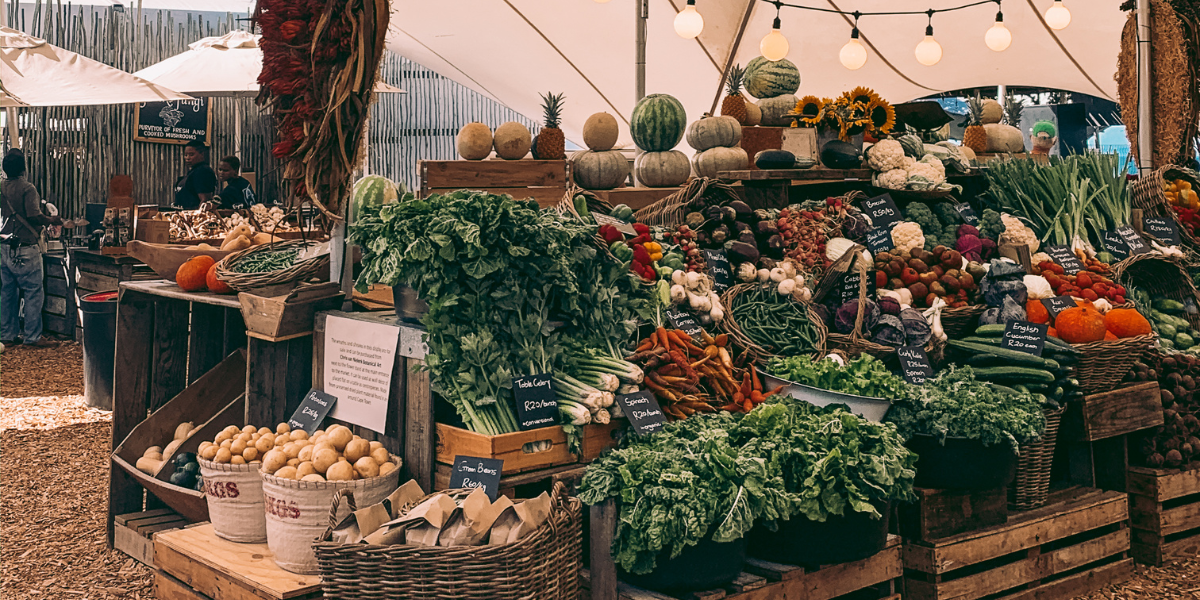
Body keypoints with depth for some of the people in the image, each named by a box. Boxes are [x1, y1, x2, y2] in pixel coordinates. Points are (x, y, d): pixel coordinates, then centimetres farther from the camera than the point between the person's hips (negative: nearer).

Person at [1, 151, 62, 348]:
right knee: (33, 292, -1)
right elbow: (34, 216, -23)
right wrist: (52, 220, -8)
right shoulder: (27, 189, -14)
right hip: (25, 249, -7)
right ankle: (33, 337, 0)